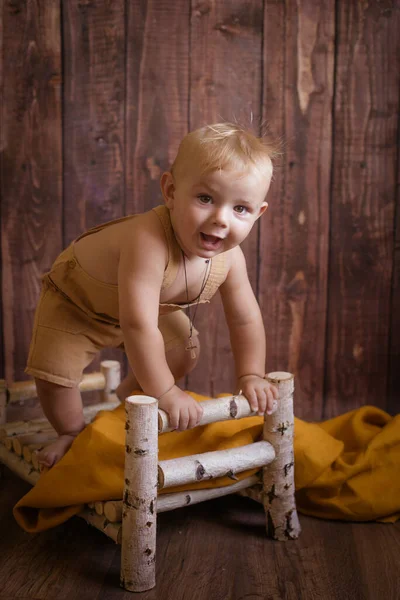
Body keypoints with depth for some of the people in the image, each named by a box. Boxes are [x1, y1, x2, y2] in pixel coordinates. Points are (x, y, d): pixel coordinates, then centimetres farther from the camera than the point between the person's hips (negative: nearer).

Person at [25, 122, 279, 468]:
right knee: (54, 373, -20)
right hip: (76, 297, -6)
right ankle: (73, 432, 13)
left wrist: (251, 377, -16)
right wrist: (165, 392, -43)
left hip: (145, 305, 6)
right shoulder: (148, 242, -48)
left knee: (187, 351, 10)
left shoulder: (229, 257, -24)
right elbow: (139, 326, -49)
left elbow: (246, 320, -10)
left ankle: (125, 400, 33)